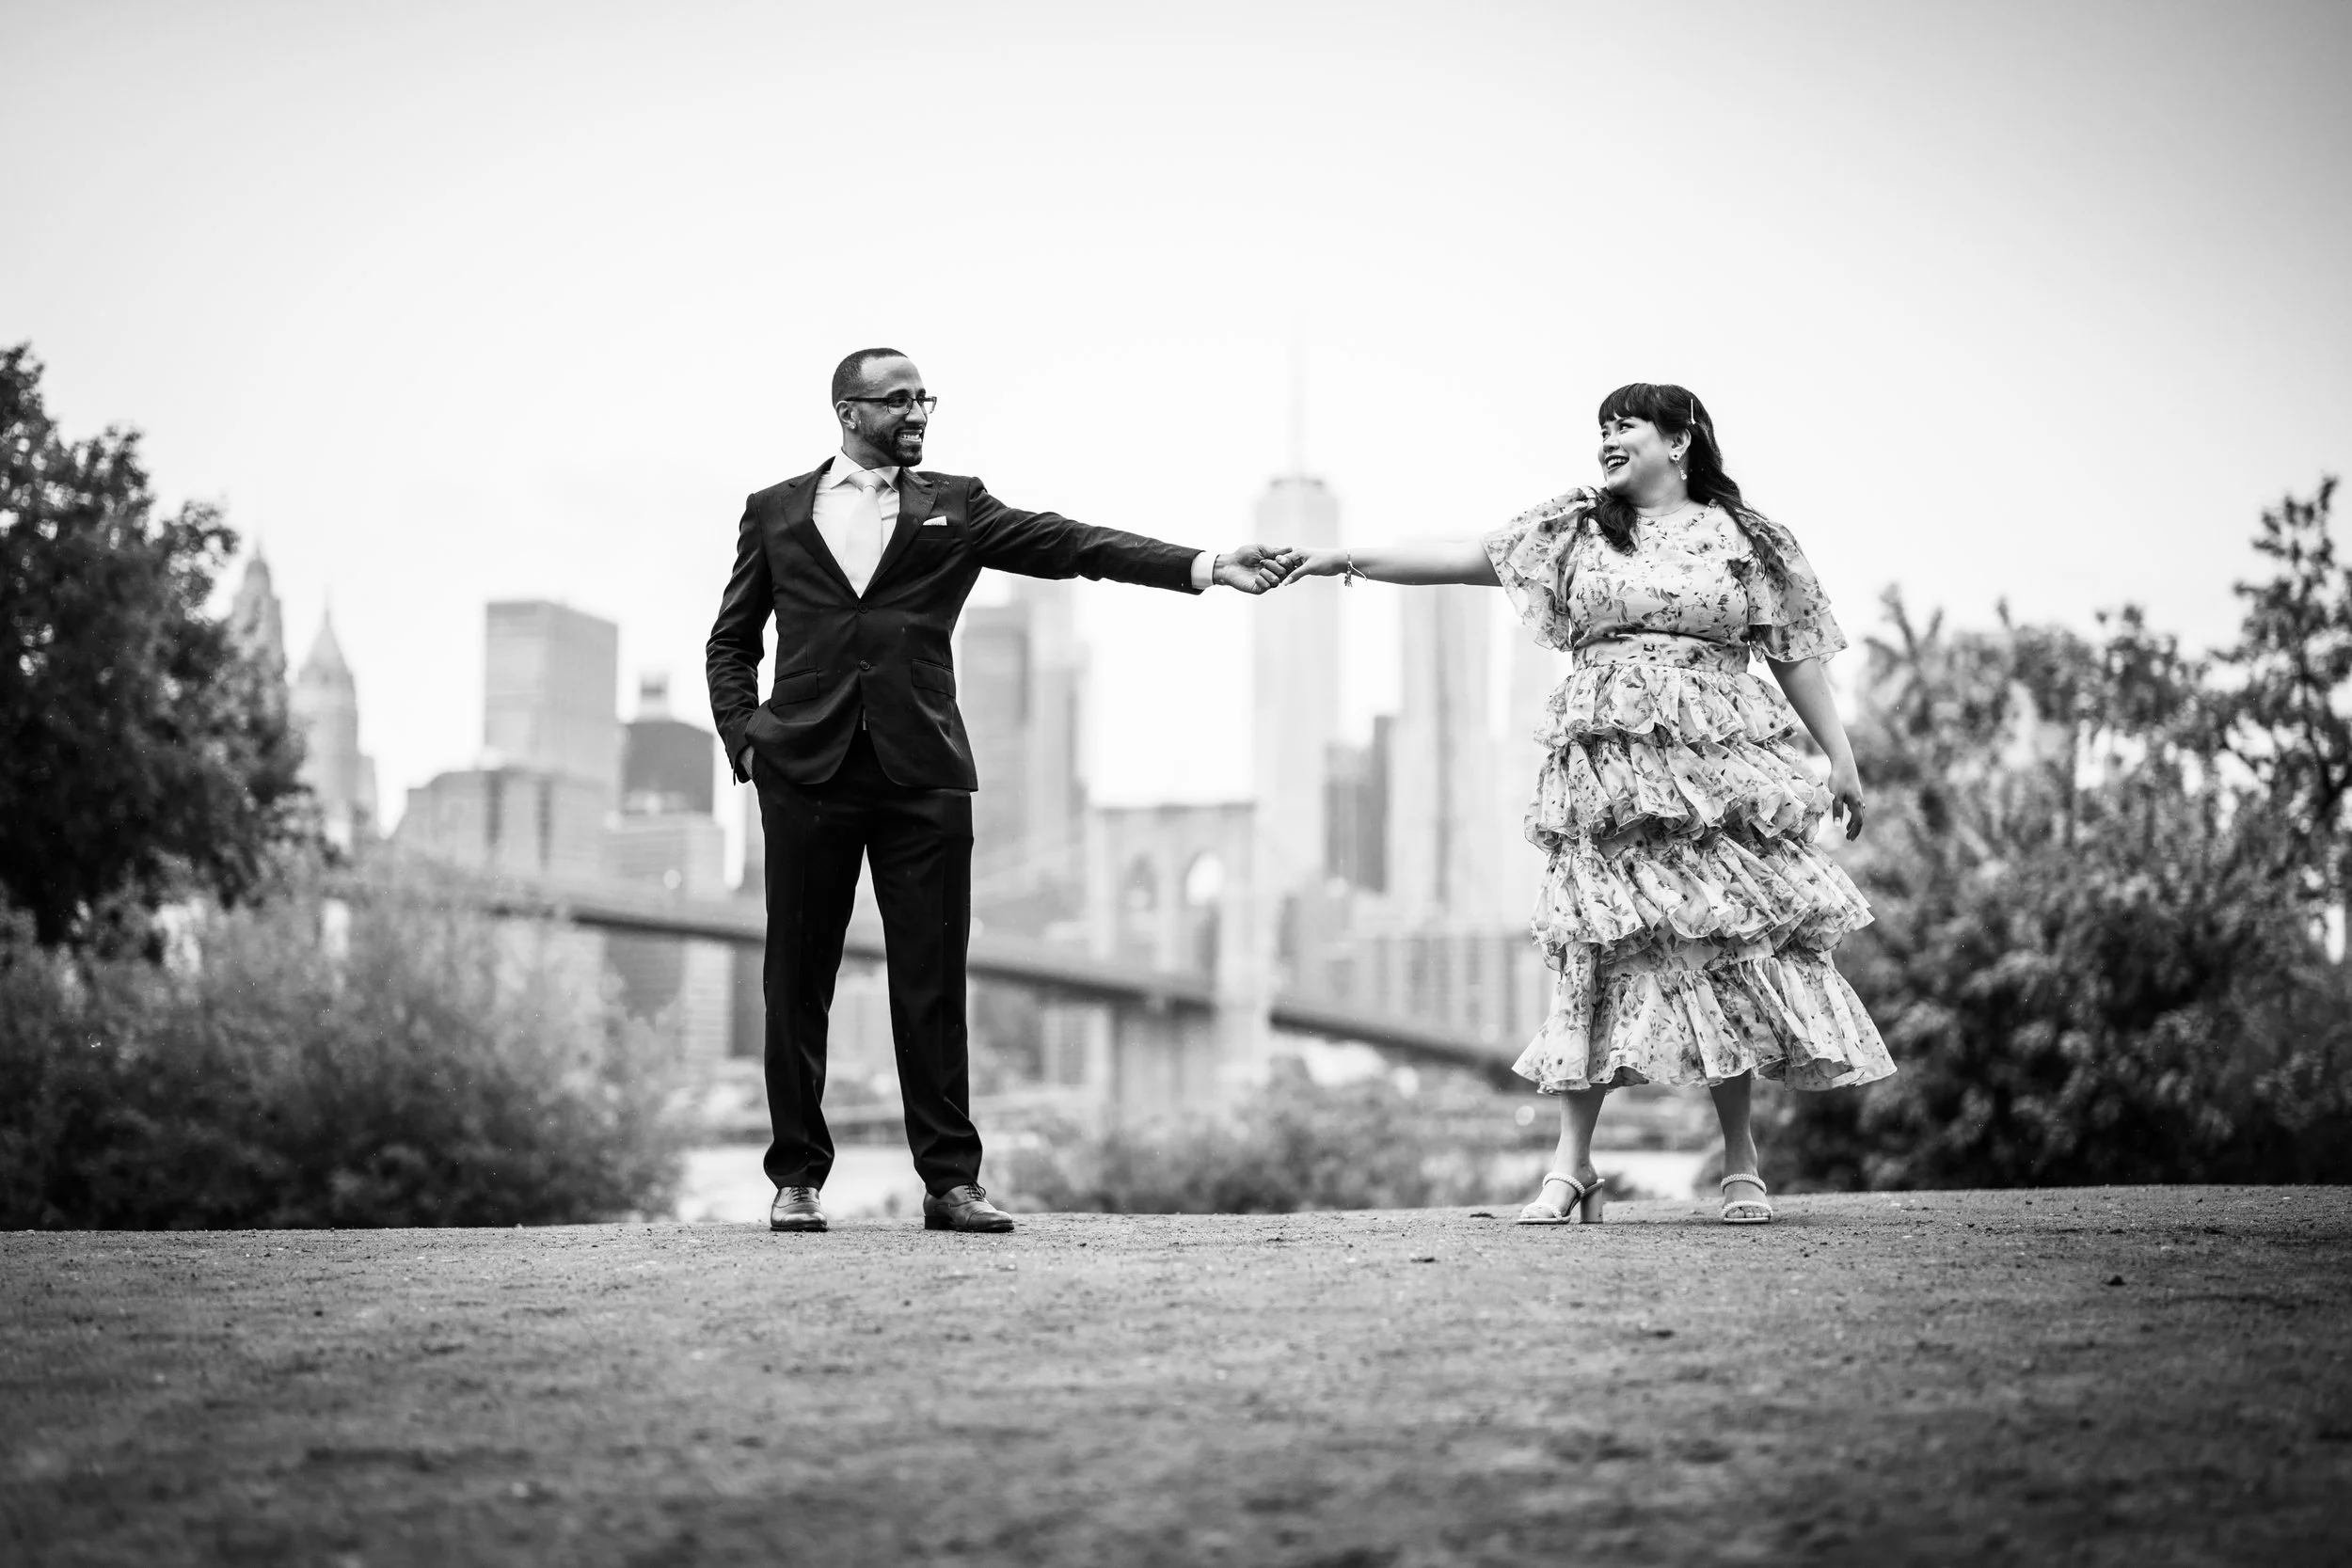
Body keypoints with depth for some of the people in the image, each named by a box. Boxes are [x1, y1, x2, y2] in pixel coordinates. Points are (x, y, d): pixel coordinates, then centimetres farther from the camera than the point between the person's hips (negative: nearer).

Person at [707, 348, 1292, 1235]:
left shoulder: (952, 507, 12)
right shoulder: (775, 512, 13)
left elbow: (1070, 545, 2)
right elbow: (732, 640, 16)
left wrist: (1205, 567, -8)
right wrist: (743, 736, 0)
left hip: (922, 772, 0)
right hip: (806, 770, 0)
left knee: (933, 984, -1)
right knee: (797, 983, 2)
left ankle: (950, 1179, 3)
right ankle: (797, 1178, 9)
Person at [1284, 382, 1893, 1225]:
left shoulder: (1745, 538, 8)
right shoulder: (1576, 529, 11)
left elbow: (1796, 655, 9)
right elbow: (1468, 556, 4)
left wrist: (1842, 759, 5)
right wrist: (1348, 559, -4)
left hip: (1721, 769, -1)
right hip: (1607, 769, 1)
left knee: (1727, 944, -2)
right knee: (1596, 943, -4)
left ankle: (1741, 1157, 10)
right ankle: (1571, 1168, -1)